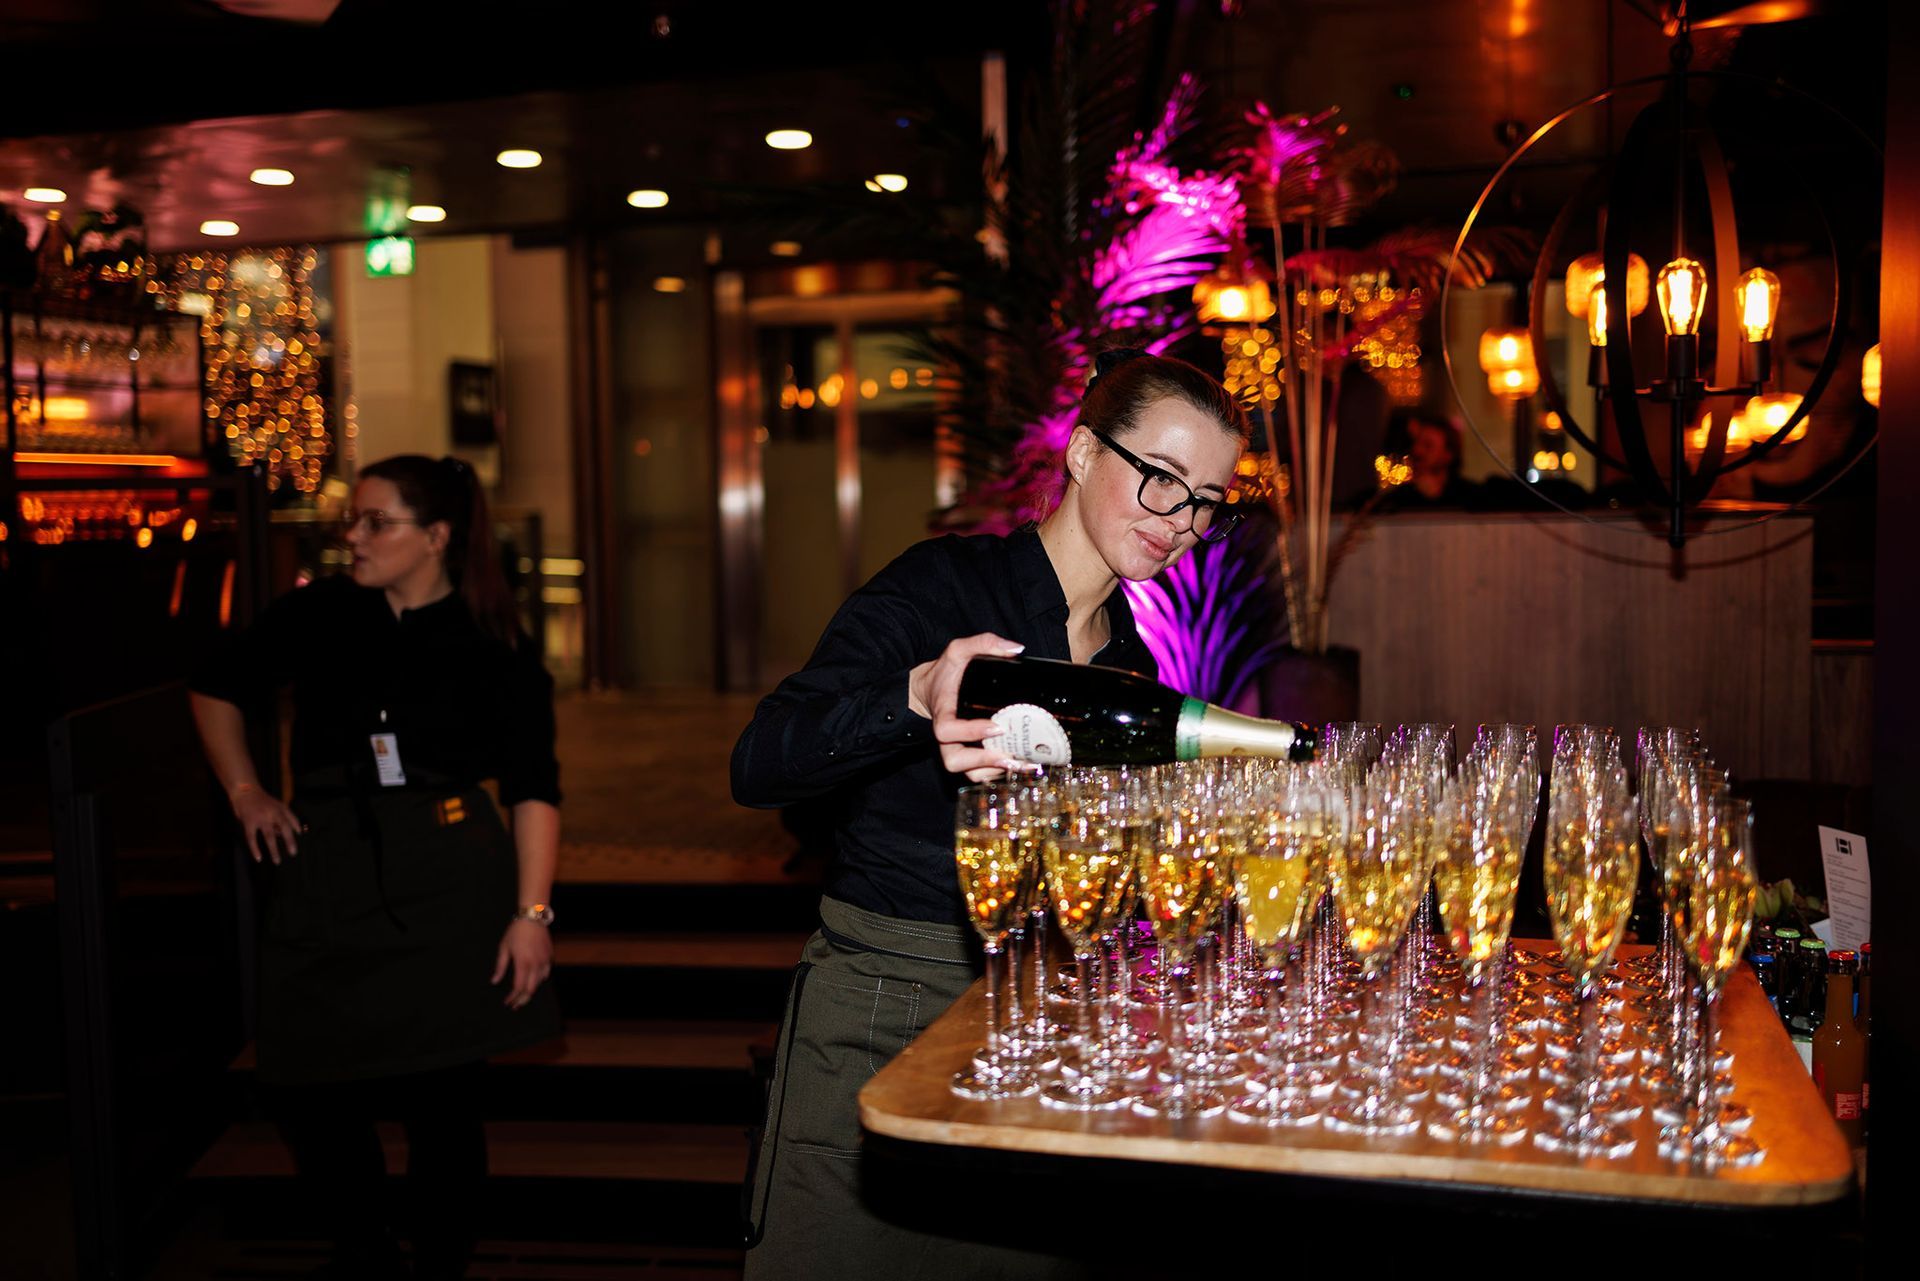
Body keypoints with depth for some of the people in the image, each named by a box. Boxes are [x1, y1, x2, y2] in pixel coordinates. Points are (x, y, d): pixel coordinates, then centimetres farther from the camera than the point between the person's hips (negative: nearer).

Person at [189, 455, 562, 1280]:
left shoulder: (494, 647, -1)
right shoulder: (316, 614, 5)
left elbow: (534, 787, -4)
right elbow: (216, 686, 22)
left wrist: (532, 912, -12)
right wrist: (244, 791, 11)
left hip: (449, 887, -3)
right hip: (323, 879, 3)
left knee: (442, 1095, 1)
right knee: (300, 1086, 4)